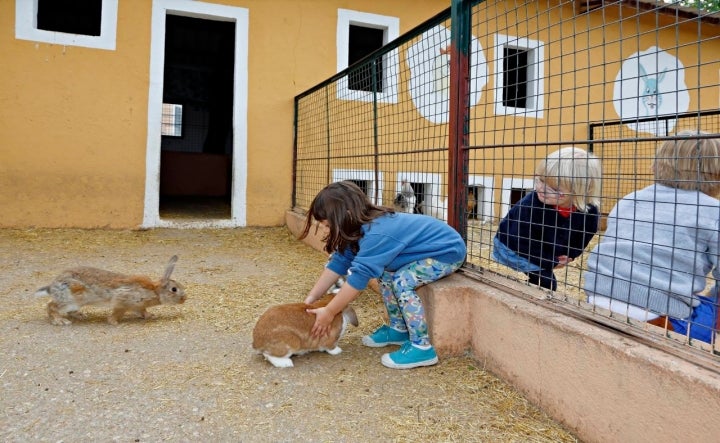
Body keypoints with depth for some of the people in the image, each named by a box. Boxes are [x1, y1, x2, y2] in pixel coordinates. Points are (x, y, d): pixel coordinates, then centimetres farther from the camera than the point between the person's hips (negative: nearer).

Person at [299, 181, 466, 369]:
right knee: (386, 273, 5)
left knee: (402, 281, -23)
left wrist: (328, 313, -22)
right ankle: (399, 329, 17)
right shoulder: (364, 227, -3)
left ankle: (422, 347, -14)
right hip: (434, 247, 10)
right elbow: (339, 262, -1)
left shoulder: (376, 234, -32)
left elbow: (358, 277, -31)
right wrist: (311, 298, -3)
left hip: (449, 250, -9)